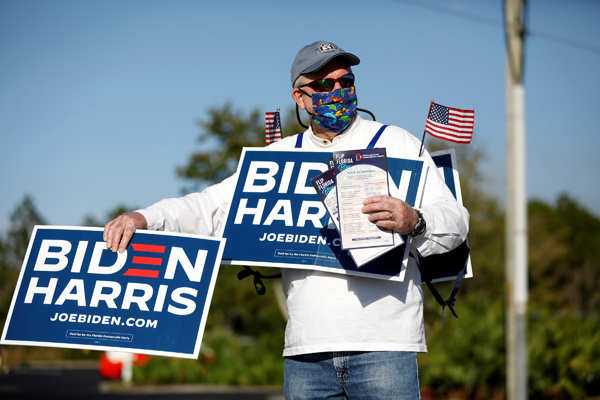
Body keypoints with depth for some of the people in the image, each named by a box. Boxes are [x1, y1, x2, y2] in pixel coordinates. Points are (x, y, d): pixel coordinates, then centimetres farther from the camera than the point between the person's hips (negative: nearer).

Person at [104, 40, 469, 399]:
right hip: (306, 351, 3)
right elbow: (215, 207, 14)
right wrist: (145, 218, -2)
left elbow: (455, 221, -1)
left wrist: (413, 221, -23)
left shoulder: (395, 143, 7)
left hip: (382, 345, -3)